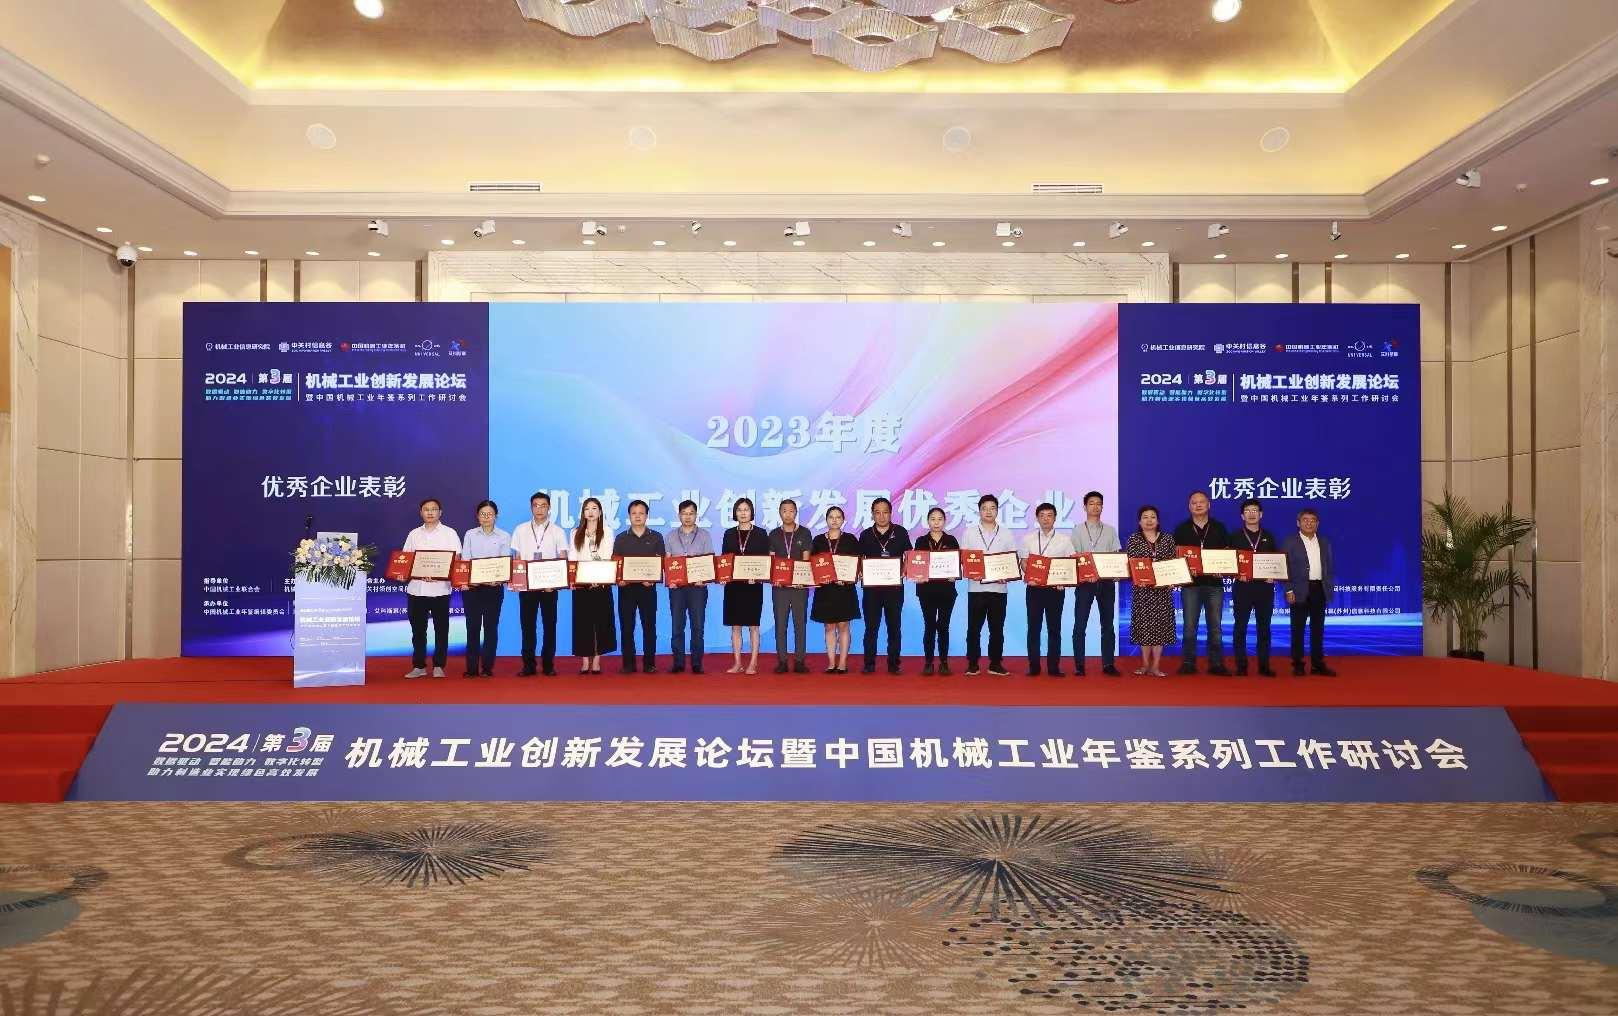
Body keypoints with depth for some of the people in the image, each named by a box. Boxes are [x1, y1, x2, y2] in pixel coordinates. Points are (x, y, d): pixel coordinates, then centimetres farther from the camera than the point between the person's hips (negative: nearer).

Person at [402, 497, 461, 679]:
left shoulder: (449, 533, 3)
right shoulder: (414, 534, 11)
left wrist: (439, 574, -16)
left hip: (440, 588, -2)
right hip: (416, 588, 2)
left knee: (441, 630, 2)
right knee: (418, 630, 7)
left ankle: (439, 666, 11)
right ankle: (418, 666, 15)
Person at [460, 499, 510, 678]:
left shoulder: (504, 536, 5)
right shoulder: (470, 535, 9)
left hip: (494, 586, -1)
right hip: (472, 586, 1)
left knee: (491, 626, 2)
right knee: (472, 626, 1)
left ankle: (487, 667, 8)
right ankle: (471, 668, 7)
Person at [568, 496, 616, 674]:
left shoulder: (606, 532, 6)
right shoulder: (576, 533, 12)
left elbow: (607, 557, -4)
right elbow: (572, 558, 5)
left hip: (601, 583, -1)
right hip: (581, 584, 2)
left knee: (601, 620, -1)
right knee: (582, 621, 0)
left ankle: (596, 661, 4)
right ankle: (584, 662, 5)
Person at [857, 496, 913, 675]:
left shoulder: (901, 532, 5)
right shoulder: (866, 535, 7)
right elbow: (860, 559, 10)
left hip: (895, 586, 0)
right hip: (871, 586, 0)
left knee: (894, 626, 5)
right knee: (871, 627, 1)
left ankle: (893, 664, 11)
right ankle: (869, 664, 8)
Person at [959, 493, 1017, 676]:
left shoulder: (1006, 534, 10)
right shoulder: (968, 533, 8)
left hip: (998, 587, 1)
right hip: (976, 587, -1)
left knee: (997, 628, 4)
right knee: (974, 627, -1)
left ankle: (995, 663, 13)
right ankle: (972, 664, 8)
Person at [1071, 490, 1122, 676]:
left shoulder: (1110, 530, 13)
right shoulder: (1078, 530, 6)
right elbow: (1075, 556, -2)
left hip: (1106, 581, 2)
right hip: (1084, 581, -2)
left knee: (1108, 624, 5)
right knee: (1080, 624, -4)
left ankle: (1108, 664, 11)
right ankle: (1079, 666, 1)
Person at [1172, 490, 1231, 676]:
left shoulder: (1219, 527, 10)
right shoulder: (1182, 529, 7)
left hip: (1214, 582, 1)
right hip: (1190, 583, -1)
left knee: (1215, 625, 3)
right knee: (1189, 626, 0)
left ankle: (1216, 663, 8)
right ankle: (1188, 663, 5)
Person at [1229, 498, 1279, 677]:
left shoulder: (1269, 537, 13)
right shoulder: (1235, 537, 5)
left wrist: (1273, 576, -6)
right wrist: (1238, 575, -15)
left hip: (1265, 586, 2)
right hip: (1242, 586, -2)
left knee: (1264, 627, 4)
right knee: (1240, 627, -1)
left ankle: (1264, 666, 9)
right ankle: (1241, 666, 4)